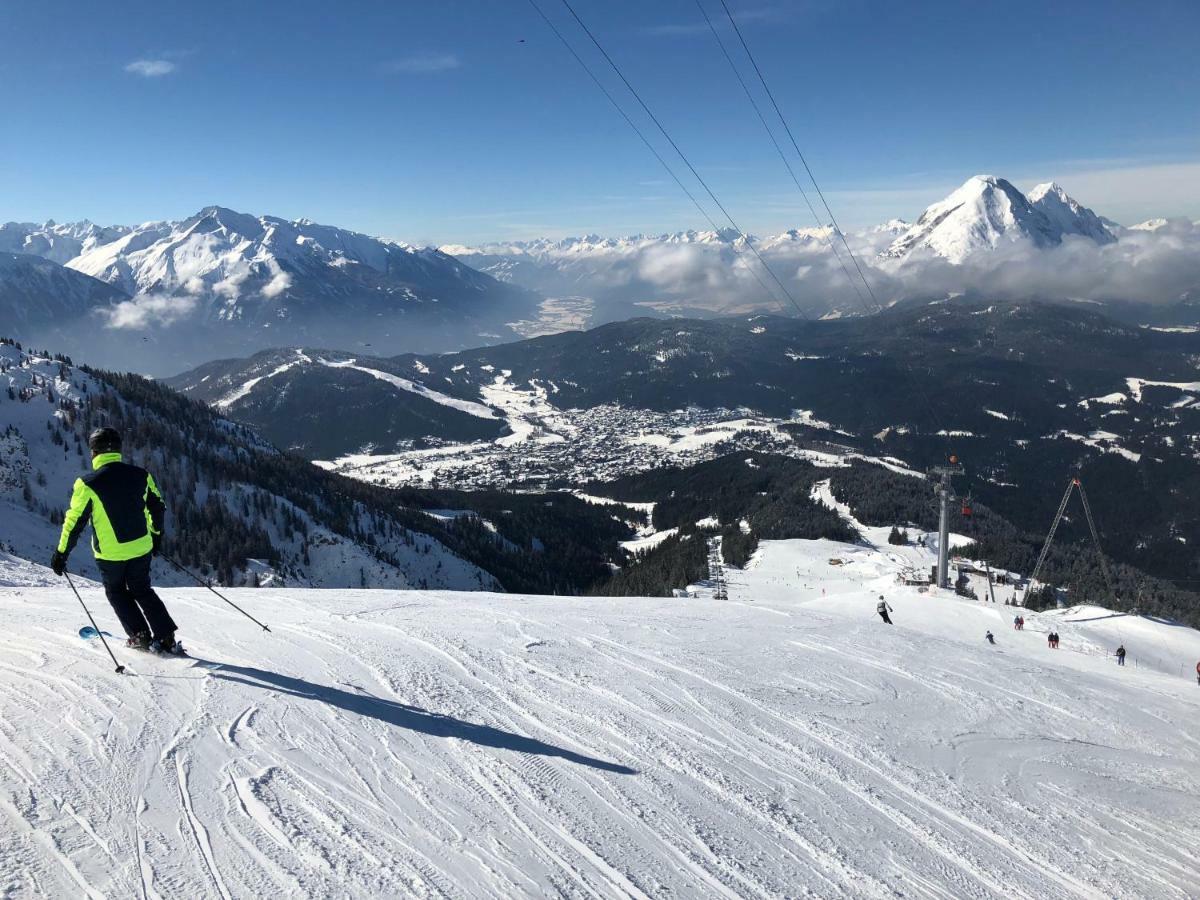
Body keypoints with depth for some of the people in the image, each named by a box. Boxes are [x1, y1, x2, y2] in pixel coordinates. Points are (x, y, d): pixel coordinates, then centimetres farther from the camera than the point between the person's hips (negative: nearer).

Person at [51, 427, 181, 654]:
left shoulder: (87, 484, -14)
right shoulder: (140, 475, -4)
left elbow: (75, 522, -11)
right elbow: (157, 507, 6)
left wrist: (61, 554, 1)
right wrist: (156, 535, 22)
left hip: (110, 554, -3)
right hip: (141, 549, 3)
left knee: (117, 593, 22)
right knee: (143, 591, 20)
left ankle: (140, 636, 15)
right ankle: (166, 637, 13)